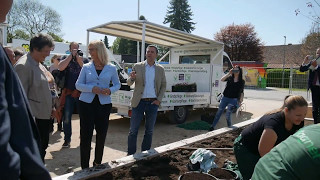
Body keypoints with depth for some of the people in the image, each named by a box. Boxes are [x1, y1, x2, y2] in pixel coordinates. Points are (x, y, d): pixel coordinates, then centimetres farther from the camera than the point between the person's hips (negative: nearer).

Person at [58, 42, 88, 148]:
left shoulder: (84, 59, 7)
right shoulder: (66, 59, 7)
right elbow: (60, 67, -13)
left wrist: (78, 58, -14)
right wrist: (71, 55, -13)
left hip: (81, 92, 0)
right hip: (68, 92, 0)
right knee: (66, 118, 2)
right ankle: (67, 139, 16)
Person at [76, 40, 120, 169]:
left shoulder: (111, 68, 4)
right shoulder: (86, 67, 6)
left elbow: (117, 84, 12)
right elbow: (78, 85, 5)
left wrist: (110, 90, -10)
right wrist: (92, 89, -14)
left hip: (104, 104, 0)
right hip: (86, 103, 0)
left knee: (101, 134, 7)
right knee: (86, 134, 0)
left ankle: (97, 163, 27)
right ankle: (85, 167, 12)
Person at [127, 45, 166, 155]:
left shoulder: (160, 69, 7)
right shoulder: (137, 66, 1)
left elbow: (163, 85, 11)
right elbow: (129, 83, 2)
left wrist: (159, 100, -2)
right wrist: (132, 78, -21)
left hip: (153, 103, 2)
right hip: (139, 102, -2)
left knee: (149, 131, 11)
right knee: (133, 130, 3)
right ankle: (130, 154, 16)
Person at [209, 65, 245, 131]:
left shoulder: (242, 81, 1)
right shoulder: (230, 78, 2)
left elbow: (241, 92, 5)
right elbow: (222, 79, -14)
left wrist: (240, 101, 0)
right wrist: (229, 73, -17)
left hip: (233, 100, -2)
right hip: (225, 98, 2)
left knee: (227, 115, -4)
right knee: (218, 113, 10)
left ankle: (230, 128, 21)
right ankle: (212, 126, 22)